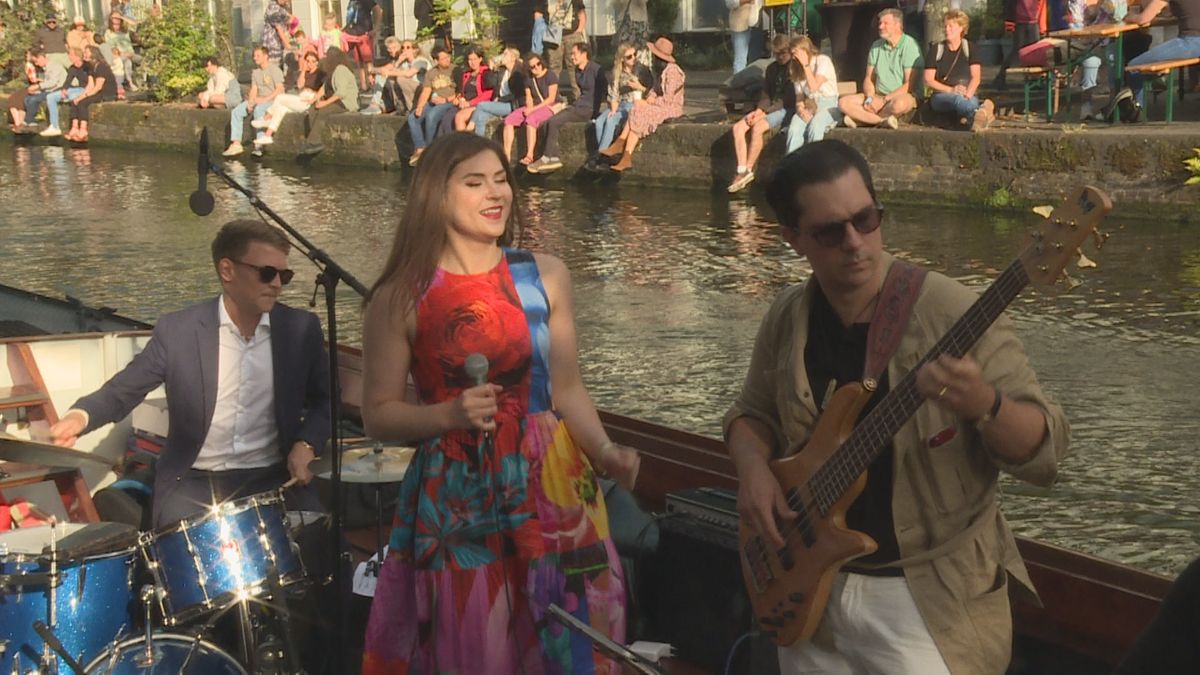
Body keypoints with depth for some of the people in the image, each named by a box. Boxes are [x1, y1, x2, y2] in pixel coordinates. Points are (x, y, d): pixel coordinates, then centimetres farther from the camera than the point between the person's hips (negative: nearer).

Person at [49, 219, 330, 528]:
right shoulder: (178, 330, -4)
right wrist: (80, 415, -21)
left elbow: (324, 400, 13)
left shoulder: (301, 329, 2)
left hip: (272, 479, 2)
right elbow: (122, 390, 0)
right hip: (194, 483, -1)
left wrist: (306, 443, -6)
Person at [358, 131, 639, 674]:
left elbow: (567, 390, 5)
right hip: (457, 507, -2)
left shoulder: (545, 277, 2)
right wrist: (451, 413, -18)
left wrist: (605, 453, -10)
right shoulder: (400, 298, -6)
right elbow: (379, 415, -1)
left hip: (553, 495, 2)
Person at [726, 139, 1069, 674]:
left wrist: (982, 404, -35)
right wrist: (752, 466, -5)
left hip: (930, 599, -5)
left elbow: (1044, 452, -15)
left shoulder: (951, 314, -16)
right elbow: (753, 412, 16)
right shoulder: (786, 321, 0)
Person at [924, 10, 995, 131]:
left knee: (972, 101, -37)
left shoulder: (970, 48, 11)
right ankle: (977, 114, -75)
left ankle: (970, 119, -74)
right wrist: (951, 90, -12)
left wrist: (967, 94, -20)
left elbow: (976, 77, 1)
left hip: (967, 95, 3)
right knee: (956, 98, -40)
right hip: (941, 96, -2)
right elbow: (928, 80, 2)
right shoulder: (935, 50, 10)